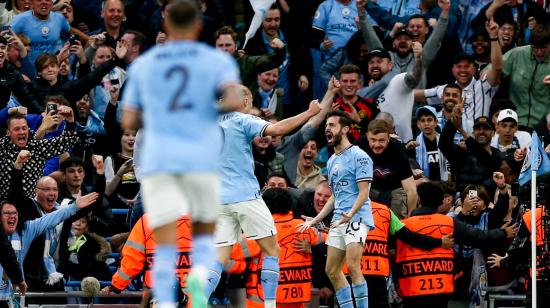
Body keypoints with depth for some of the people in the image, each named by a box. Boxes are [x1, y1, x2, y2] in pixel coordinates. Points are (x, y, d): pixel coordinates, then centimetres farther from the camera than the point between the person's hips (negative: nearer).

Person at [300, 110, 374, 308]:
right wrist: (315, 219, 21)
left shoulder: (358, 156, -7)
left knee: (352, 267, -20)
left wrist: (350, 215, -28)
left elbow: (363, 193, -14)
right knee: (332, 271, 6)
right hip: (338, 220, 9)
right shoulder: (332, 161, 19)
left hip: (356, 218, -9)